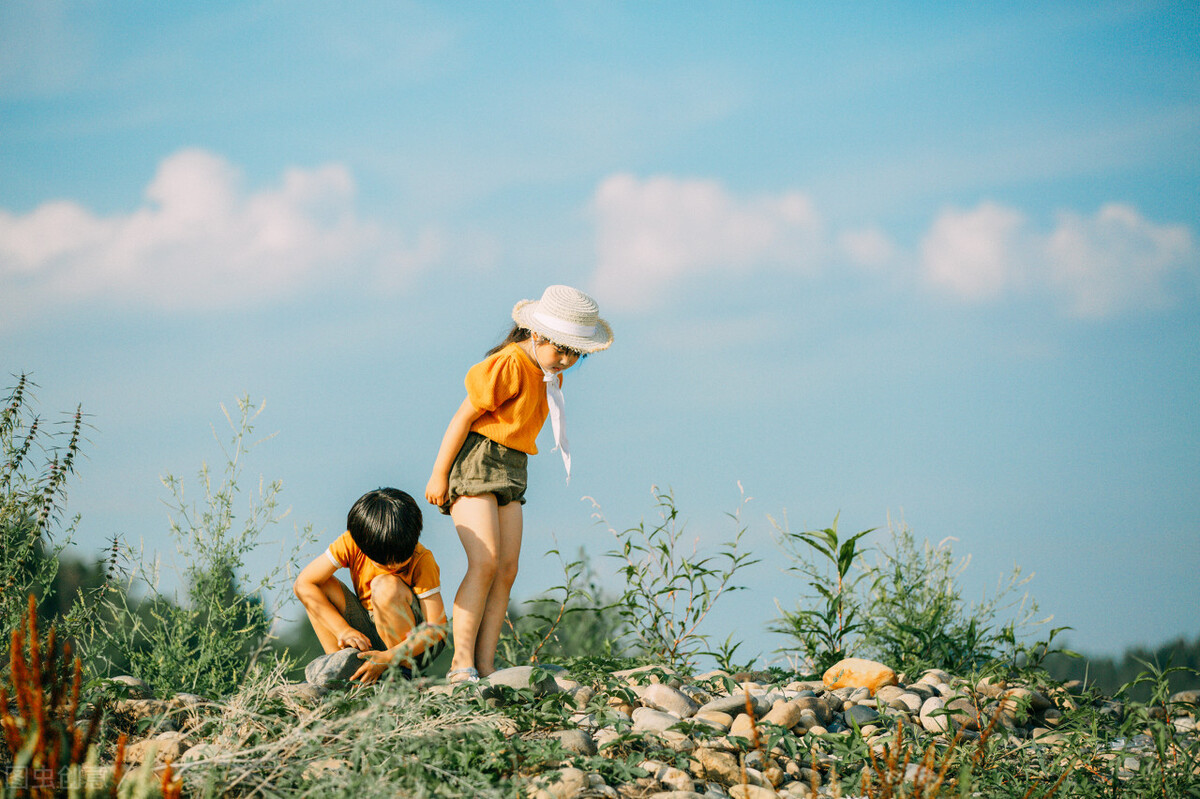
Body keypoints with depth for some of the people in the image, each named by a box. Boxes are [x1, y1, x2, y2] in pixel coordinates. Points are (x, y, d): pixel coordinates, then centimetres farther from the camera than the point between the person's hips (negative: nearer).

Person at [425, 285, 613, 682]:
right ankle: (461, 665, -15)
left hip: (512, 471, 9)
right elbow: (463, 417, -14)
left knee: (507, 570, -1)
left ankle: (485, 667, -3)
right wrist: (439, 474, -13)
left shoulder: (551, 375, 12)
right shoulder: (508, 365, -16)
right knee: (485, 563, -17)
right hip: (476, 460, -9)